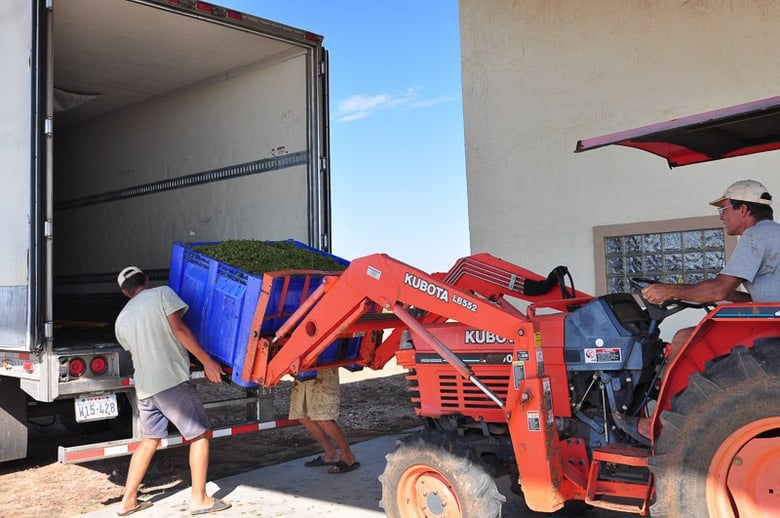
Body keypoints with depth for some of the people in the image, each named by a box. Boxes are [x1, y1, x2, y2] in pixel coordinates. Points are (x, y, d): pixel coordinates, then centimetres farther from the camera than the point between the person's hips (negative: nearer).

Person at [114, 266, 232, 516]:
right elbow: (178, 329, -11)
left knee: (149, 440, 19)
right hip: (172, 380, -6)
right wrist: (207, 361, -10)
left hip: (144, 387, 6)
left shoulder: (121, 320, 17)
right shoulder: (162, 293, 0)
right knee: (199, 434, 4)